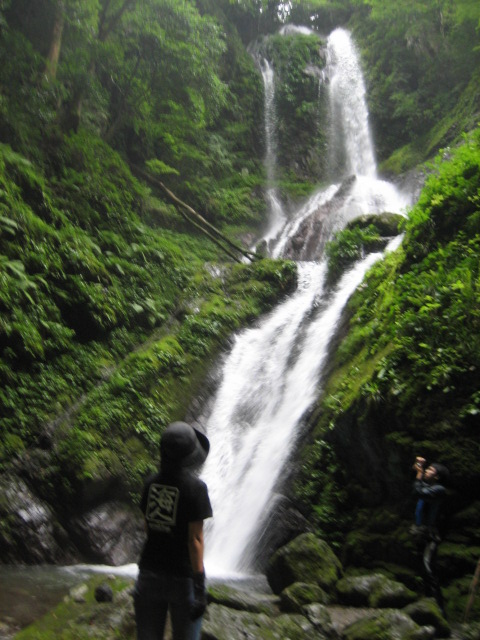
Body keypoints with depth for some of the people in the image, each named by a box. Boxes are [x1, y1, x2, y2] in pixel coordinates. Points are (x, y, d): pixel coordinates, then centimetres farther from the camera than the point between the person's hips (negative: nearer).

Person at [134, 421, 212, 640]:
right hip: (182, 577, -5)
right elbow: (195, 539, -17)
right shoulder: (195, 487, -16)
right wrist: (199, 587, -12)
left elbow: (148, 527, 10)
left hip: (149, 573, 5)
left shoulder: (152, 483, 0)